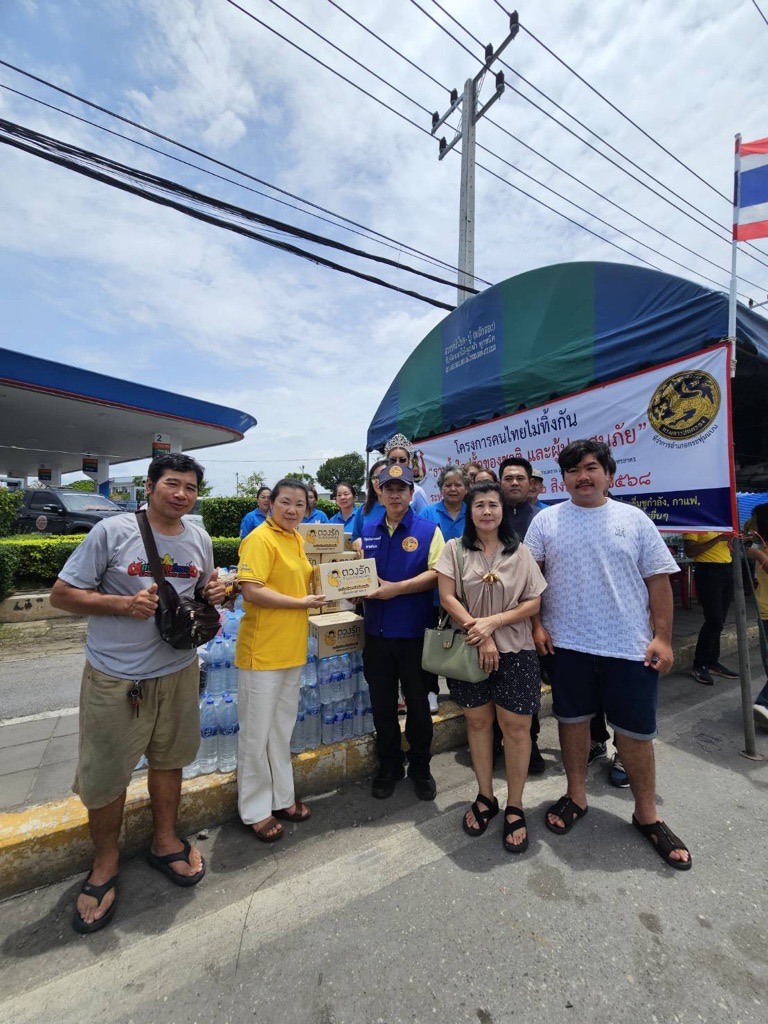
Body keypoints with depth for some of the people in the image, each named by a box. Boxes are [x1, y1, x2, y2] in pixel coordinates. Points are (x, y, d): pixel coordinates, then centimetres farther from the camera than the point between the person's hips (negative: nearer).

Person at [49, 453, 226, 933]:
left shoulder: (200, 540, 2)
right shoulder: (112, 531, -12)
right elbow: (62, 594, -8)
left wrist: (213, 595, -8)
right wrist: (125, 604, -23)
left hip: (178, 671, 4)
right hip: (115, 678, -4)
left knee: (168, 760, 20)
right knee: (105, 776, 12)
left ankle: (165, 841, 45)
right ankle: (105, 863, 40)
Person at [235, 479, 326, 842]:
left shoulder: (297, 539, 9)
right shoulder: (259, 539, -15)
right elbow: (251, 591, -24)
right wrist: (302, 602, -19)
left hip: (292, 648, 8)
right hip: (262, 650, -8)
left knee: (282, 727, 21)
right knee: (257, 731, 10)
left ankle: (282, 796, 40)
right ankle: (256, 810, 30)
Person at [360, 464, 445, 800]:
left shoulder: (428, 530, -5)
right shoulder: (367, 530, 7)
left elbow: (437, 573, -15)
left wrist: (397, 588, -22)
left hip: (414, 631, -3)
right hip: (376, 631, 4)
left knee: (418, 703, 14)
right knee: (382, 704, 16)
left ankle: (420, 767, 38)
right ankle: (388, 766, 39)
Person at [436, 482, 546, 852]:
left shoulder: (520, 552, 1)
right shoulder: (455, 549, -2)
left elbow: (533, 603, -3)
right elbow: (446, 598, -8)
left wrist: (492, 622, -15)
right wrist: (479, 635, -13)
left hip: (514, 651, 0)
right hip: (468, 650, 0)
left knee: (515, 727, 5)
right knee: (477, 722, 13)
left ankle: (514, 807, 27)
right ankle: (485, 797, 35)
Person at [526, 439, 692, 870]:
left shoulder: (634, 519, 1)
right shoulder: (547, 520, 0)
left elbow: (659, 581, 1)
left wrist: (663, 637, -3)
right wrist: (536, 624, -5)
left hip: (630, 646, 0)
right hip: (567, 643, 0)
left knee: (636, 733, 10)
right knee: (573, 720, 15)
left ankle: (647, 815, 35)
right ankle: (576, 798, 36)